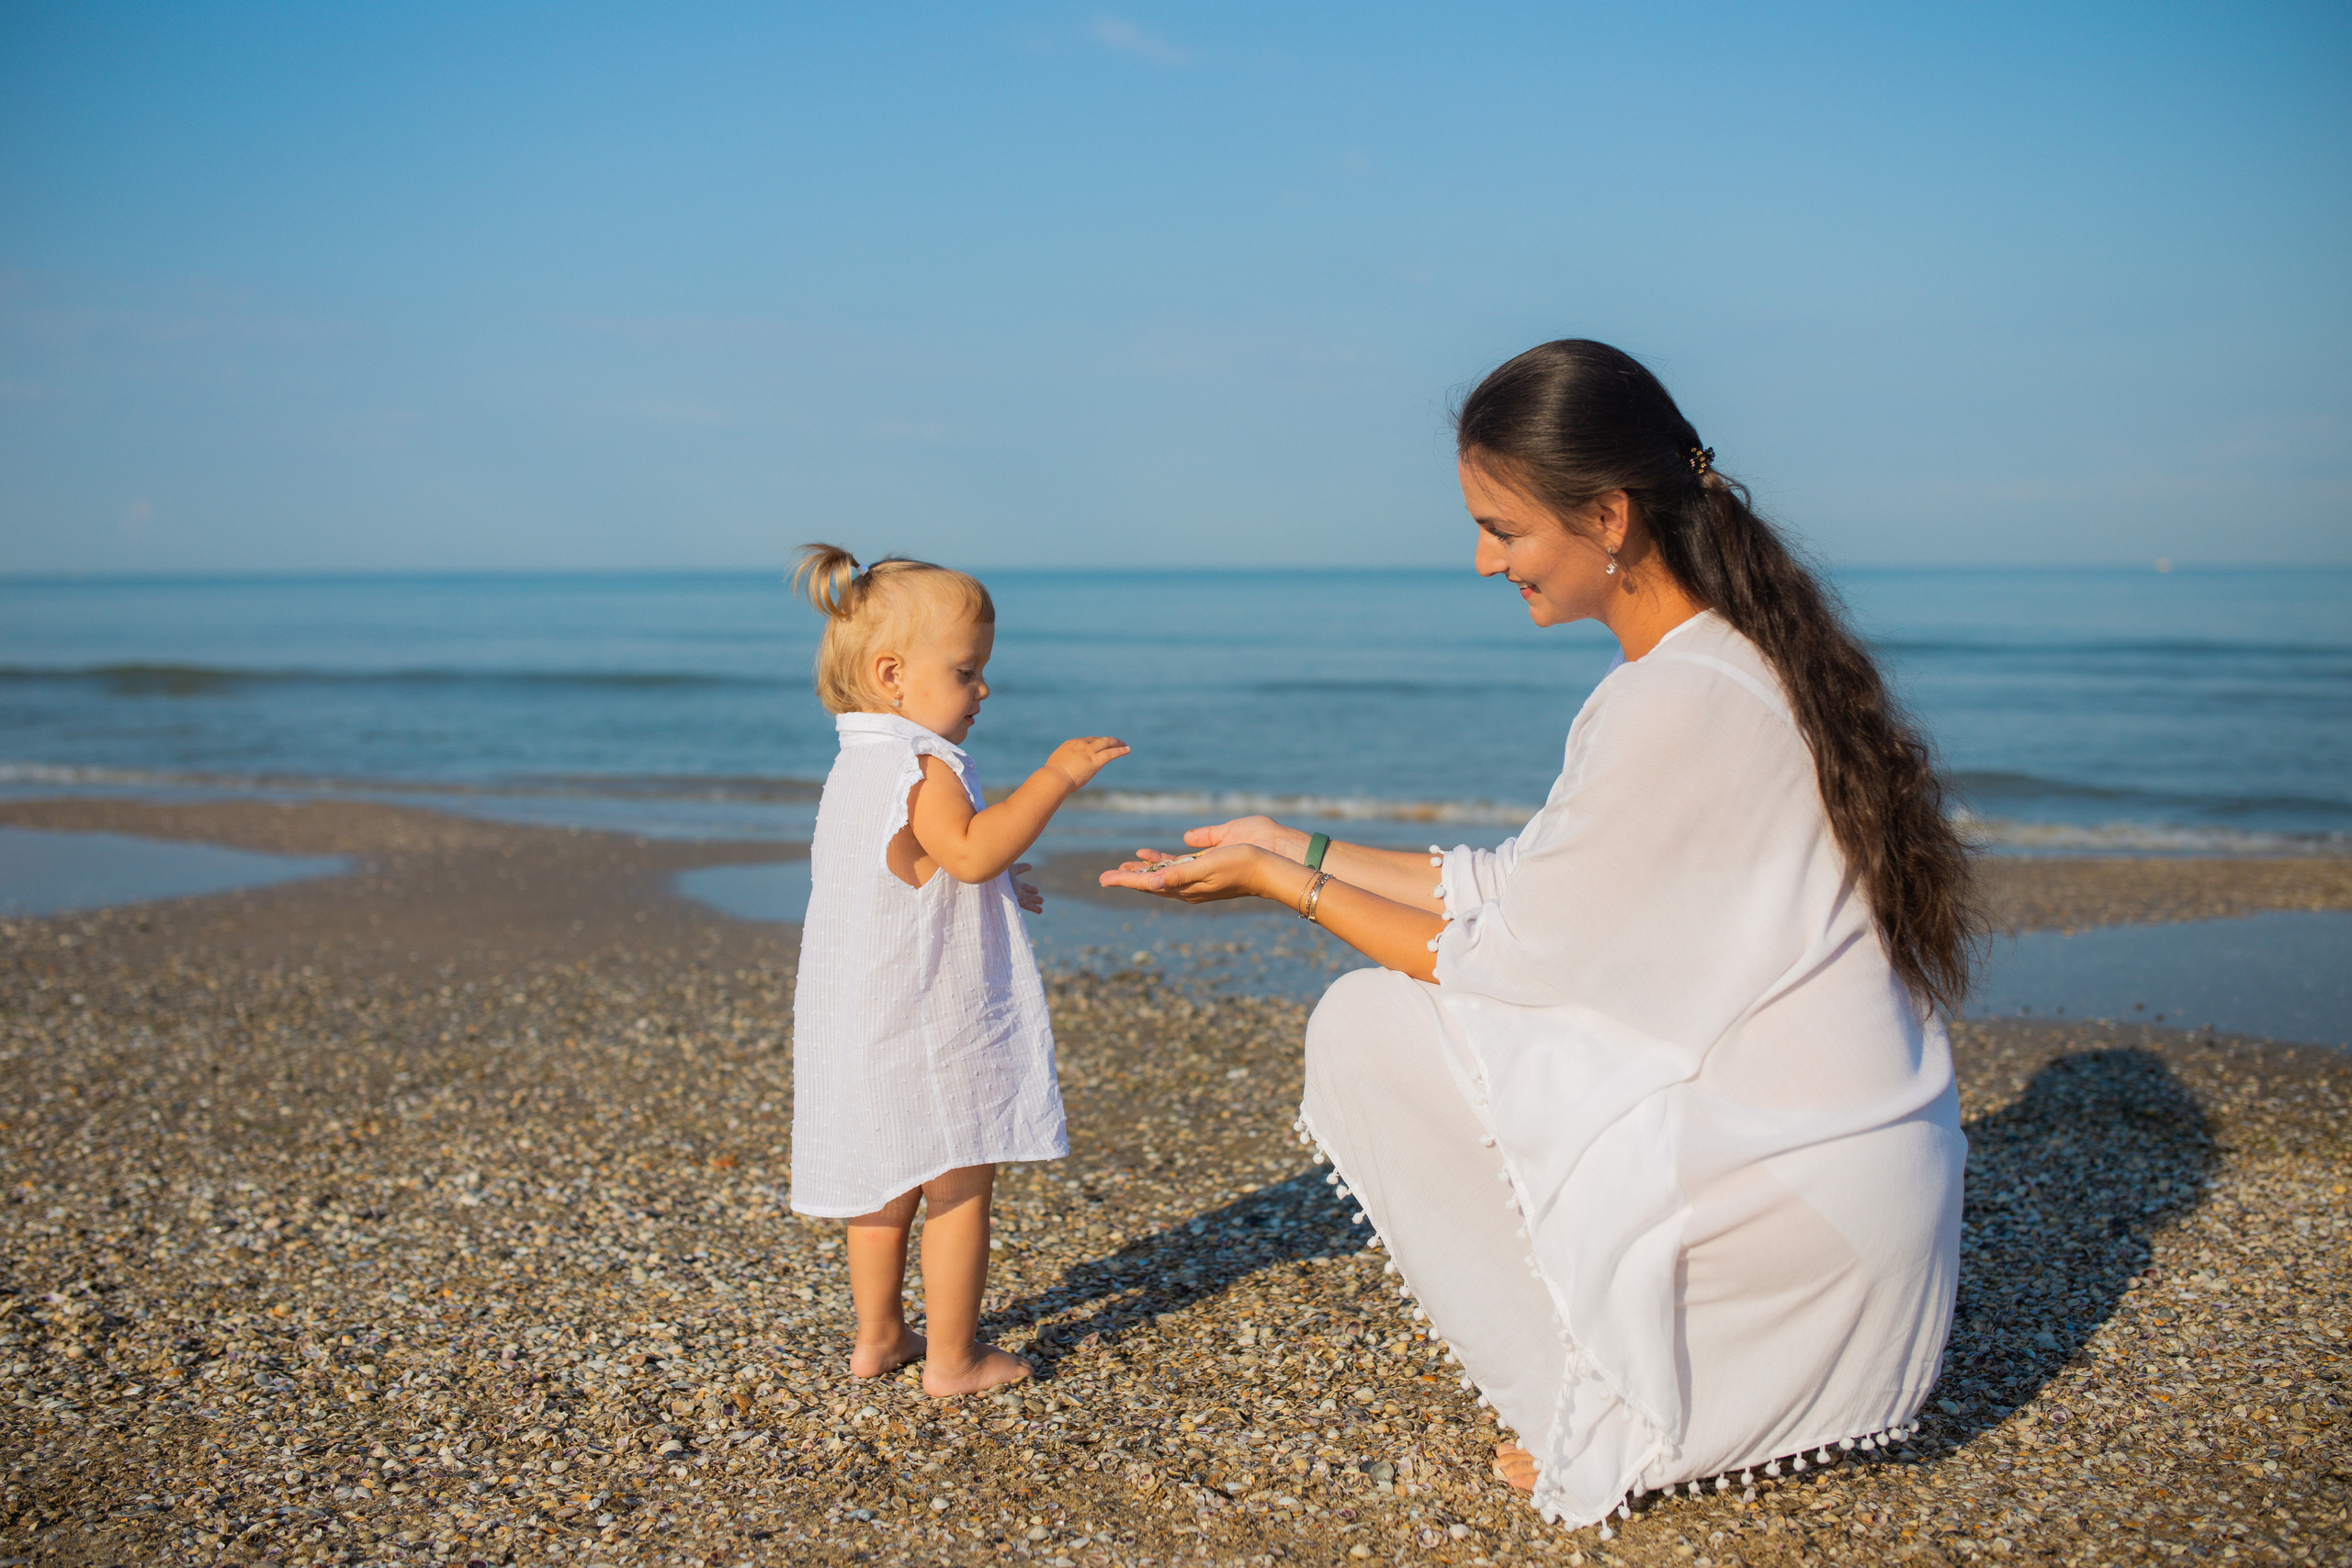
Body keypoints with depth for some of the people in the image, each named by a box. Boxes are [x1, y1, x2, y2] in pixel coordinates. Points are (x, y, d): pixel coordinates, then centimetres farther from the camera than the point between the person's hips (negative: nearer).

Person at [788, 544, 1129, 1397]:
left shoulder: (857, 768, 14)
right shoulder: (922, 768, -18)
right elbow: (970, 849, -32)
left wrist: (990, 885, 22)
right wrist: (1054, 777, -28)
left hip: (861, 1028, 10)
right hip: (925, 1028, -10)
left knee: (888, 1185, 20)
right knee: (958, 1189, 2)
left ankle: (878, 1335, 31)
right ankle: (952, 1359, 9)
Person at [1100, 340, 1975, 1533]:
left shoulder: (1672, 706, -23)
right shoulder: (1742, 648, 7)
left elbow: (1505, 960, -13)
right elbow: (1541, 886, 12)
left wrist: (1278, 883, -1)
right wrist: (1299, 849, 14)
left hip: (1807, 1208, -10)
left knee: (1368, 1025, -7)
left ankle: (1607, 1420, 3)